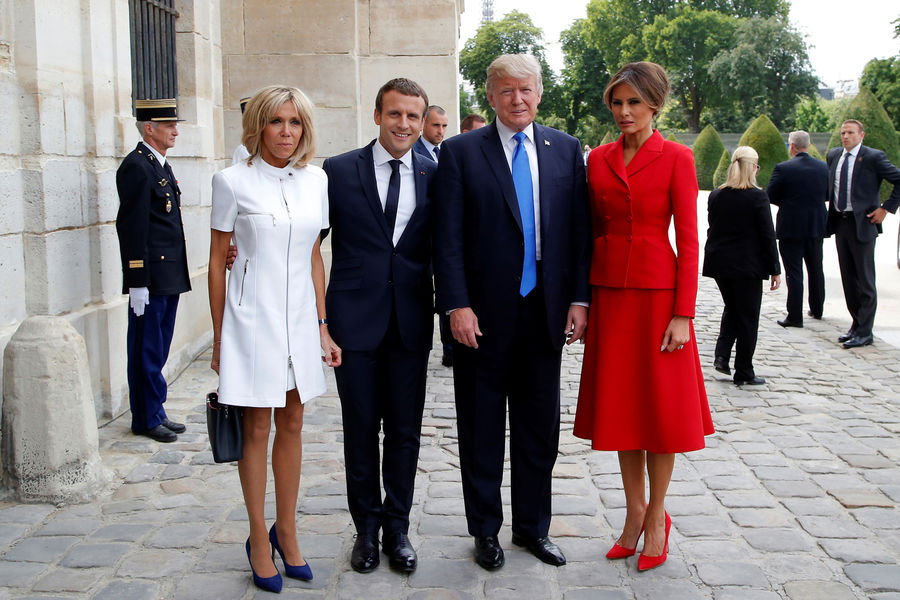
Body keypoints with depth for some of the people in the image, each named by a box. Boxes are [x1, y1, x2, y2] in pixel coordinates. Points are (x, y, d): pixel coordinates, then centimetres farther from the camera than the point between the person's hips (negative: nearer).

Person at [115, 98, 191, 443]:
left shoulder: (161, 165, 16)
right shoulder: (136, 167, -13)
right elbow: (132, 228, -18)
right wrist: (137, 283, -20)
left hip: (170, 277, 9)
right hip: (150, 279, -9)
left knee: (158, 350, 15)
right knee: (147, 352, 1)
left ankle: (155, 414, 24)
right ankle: (147, 419, 11)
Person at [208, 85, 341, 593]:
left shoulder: (315, 180, 6)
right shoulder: (234, 181, -5)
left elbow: (314, 256, 12)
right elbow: (218, 260, -1)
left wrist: (323, 326, 9)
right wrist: (219, 336, -1)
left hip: (300, 318, 4)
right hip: (252, 317, -4)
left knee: (292, 426, 11)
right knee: (257, 428, 5)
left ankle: (286, 531, 26)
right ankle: (259, 537, 20)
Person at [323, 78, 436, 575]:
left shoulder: (434, 175, 5)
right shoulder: (338, 171, 0)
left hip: (411, 322, 2)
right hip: (355, 319, -1)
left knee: (405, 431, 10)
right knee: (360, 429, 9)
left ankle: (397, 528, 26)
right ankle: (367, 528, 26)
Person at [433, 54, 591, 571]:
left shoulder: (566, 150, 7)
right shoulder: (461, 152, -2)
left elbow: (581, 230, 5)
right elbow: (448, 238, -6)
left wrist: (579, 299, -1)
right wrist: (457, 306, -13)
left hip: (546, 311, 3)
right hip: (483, 314, -2)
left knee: (540, 427, 13)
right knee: (482, 429, 10)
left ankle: (533, 525, 30)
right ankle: (486, 530, 26)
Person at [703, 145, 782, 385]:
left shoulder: (715, 195, 2)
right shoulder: (757, 197, -12)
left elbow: (712, 230, 9)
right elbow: (767, 236, -10)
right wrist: (775, 270, -4)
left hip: (719, 264, 5)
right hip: (747, 265, -5)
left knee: (731, 309, 23)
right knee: (747, 318, 6)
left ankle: (722, 354, 7)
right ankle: (743, 373, 10)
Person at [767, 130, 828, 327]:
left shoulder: (782, 168, -14)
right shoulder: (824, 167, 1)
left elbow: (770, 196, -8)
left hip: (791, 227, -5)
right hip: (817, 226, 5)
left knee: (794, 272, -1)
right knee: (816, 270, 19)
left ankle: (795, 316, -1)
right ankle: (817, 309, 31)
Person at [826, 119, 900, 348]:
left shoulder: (873, 157, -9)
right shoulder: (834, 155, 10)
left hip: (862, 224, -6)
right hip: (840, 222, 7)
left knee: (865, 280, -1)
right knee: (848, 278, 13)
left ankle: (864, 332, 4)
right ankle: (857, 324, 24)